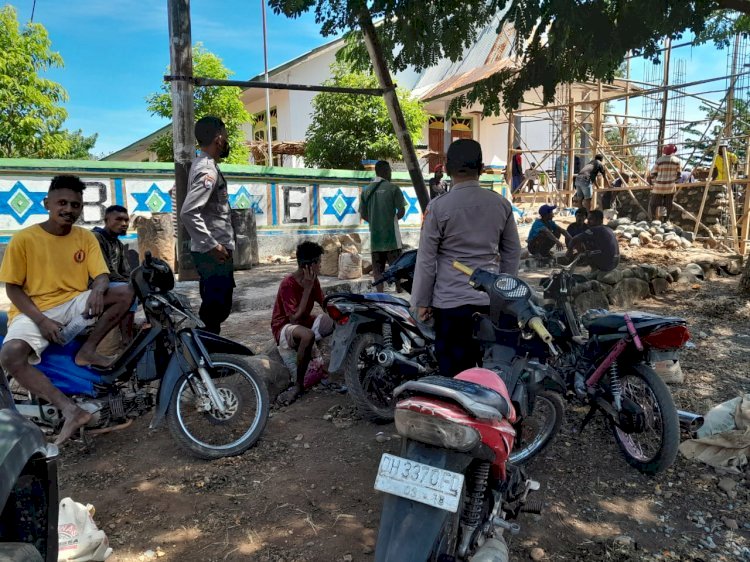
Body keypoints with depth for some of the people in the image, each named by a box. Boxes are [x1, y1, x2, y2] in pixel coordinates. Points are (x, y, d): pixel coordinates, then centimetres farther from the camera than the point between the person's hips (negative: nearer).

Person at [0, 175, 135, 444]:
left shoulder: (86, 237, 1)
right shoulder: (23, 238, -8)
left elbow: (102, 275, -4)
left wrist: (98, 290, -31)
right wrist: (41, 320, -20)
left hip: (74, 303, 3)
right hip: (34, 311, -3)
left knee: (126, 292, -20)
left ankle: (86, 351, -10)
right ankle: (72, 411, -33)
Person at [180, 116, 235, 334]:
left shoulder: (203, 165, 13)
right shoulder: (208, 171, -18)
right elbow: (188, 212, -28)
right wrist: (212, 245, -24)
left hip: (211, 251, 10)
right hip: (214, 253, -10)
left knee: (213, 305, 18)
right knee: (218, 306, -3)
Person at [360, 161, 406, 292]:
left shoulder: (366, 190, 5)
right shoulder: (393, 188, -6)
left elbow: (363, 214, 6)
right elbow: (401, 211, -7)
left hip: (374, 234, 3)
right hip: (391, 234, -3)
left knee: (377, 268, 7)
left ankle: (380, 294, 5)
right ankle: (399, 291, 11)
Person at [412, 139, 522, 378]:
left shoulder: (438, 207, -9)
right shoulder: (501, 204, 3)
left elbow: (426, 259, -7)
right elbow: (513, 252, 11)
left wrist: (422, 301, 1)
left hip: (451, 301, -4)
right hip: (492, 300, 4)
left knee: (456, 373, 5)